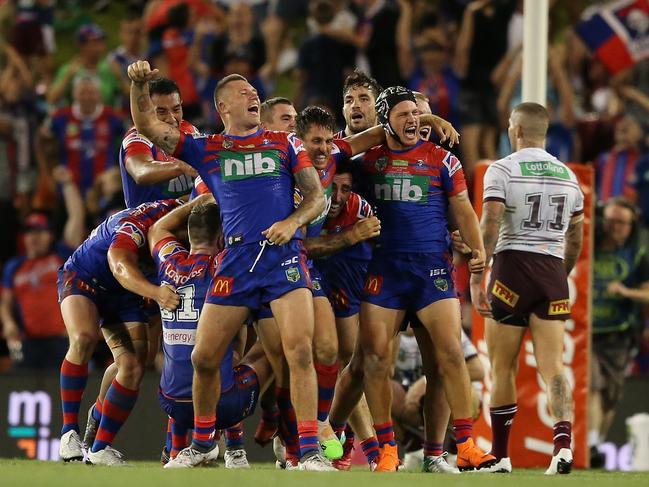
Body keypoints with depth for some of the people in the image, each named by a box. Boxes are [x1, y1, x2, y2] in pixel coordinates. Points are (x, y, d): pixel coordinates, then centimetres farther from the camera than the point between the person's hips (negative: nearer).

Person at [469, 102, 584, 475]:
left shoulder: (503, 170, -4)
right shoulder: (567, 175, 12)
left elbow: (489, 229, -13)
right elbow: (575, 241, 17)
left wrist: (476, 279, -11)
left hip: (512, 267, -4)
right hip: (552, 273, 4)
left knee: (503, 370, 7)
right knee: (553, 367, -2)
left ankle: (500, 456, 14)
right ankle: (564, 442, -24)